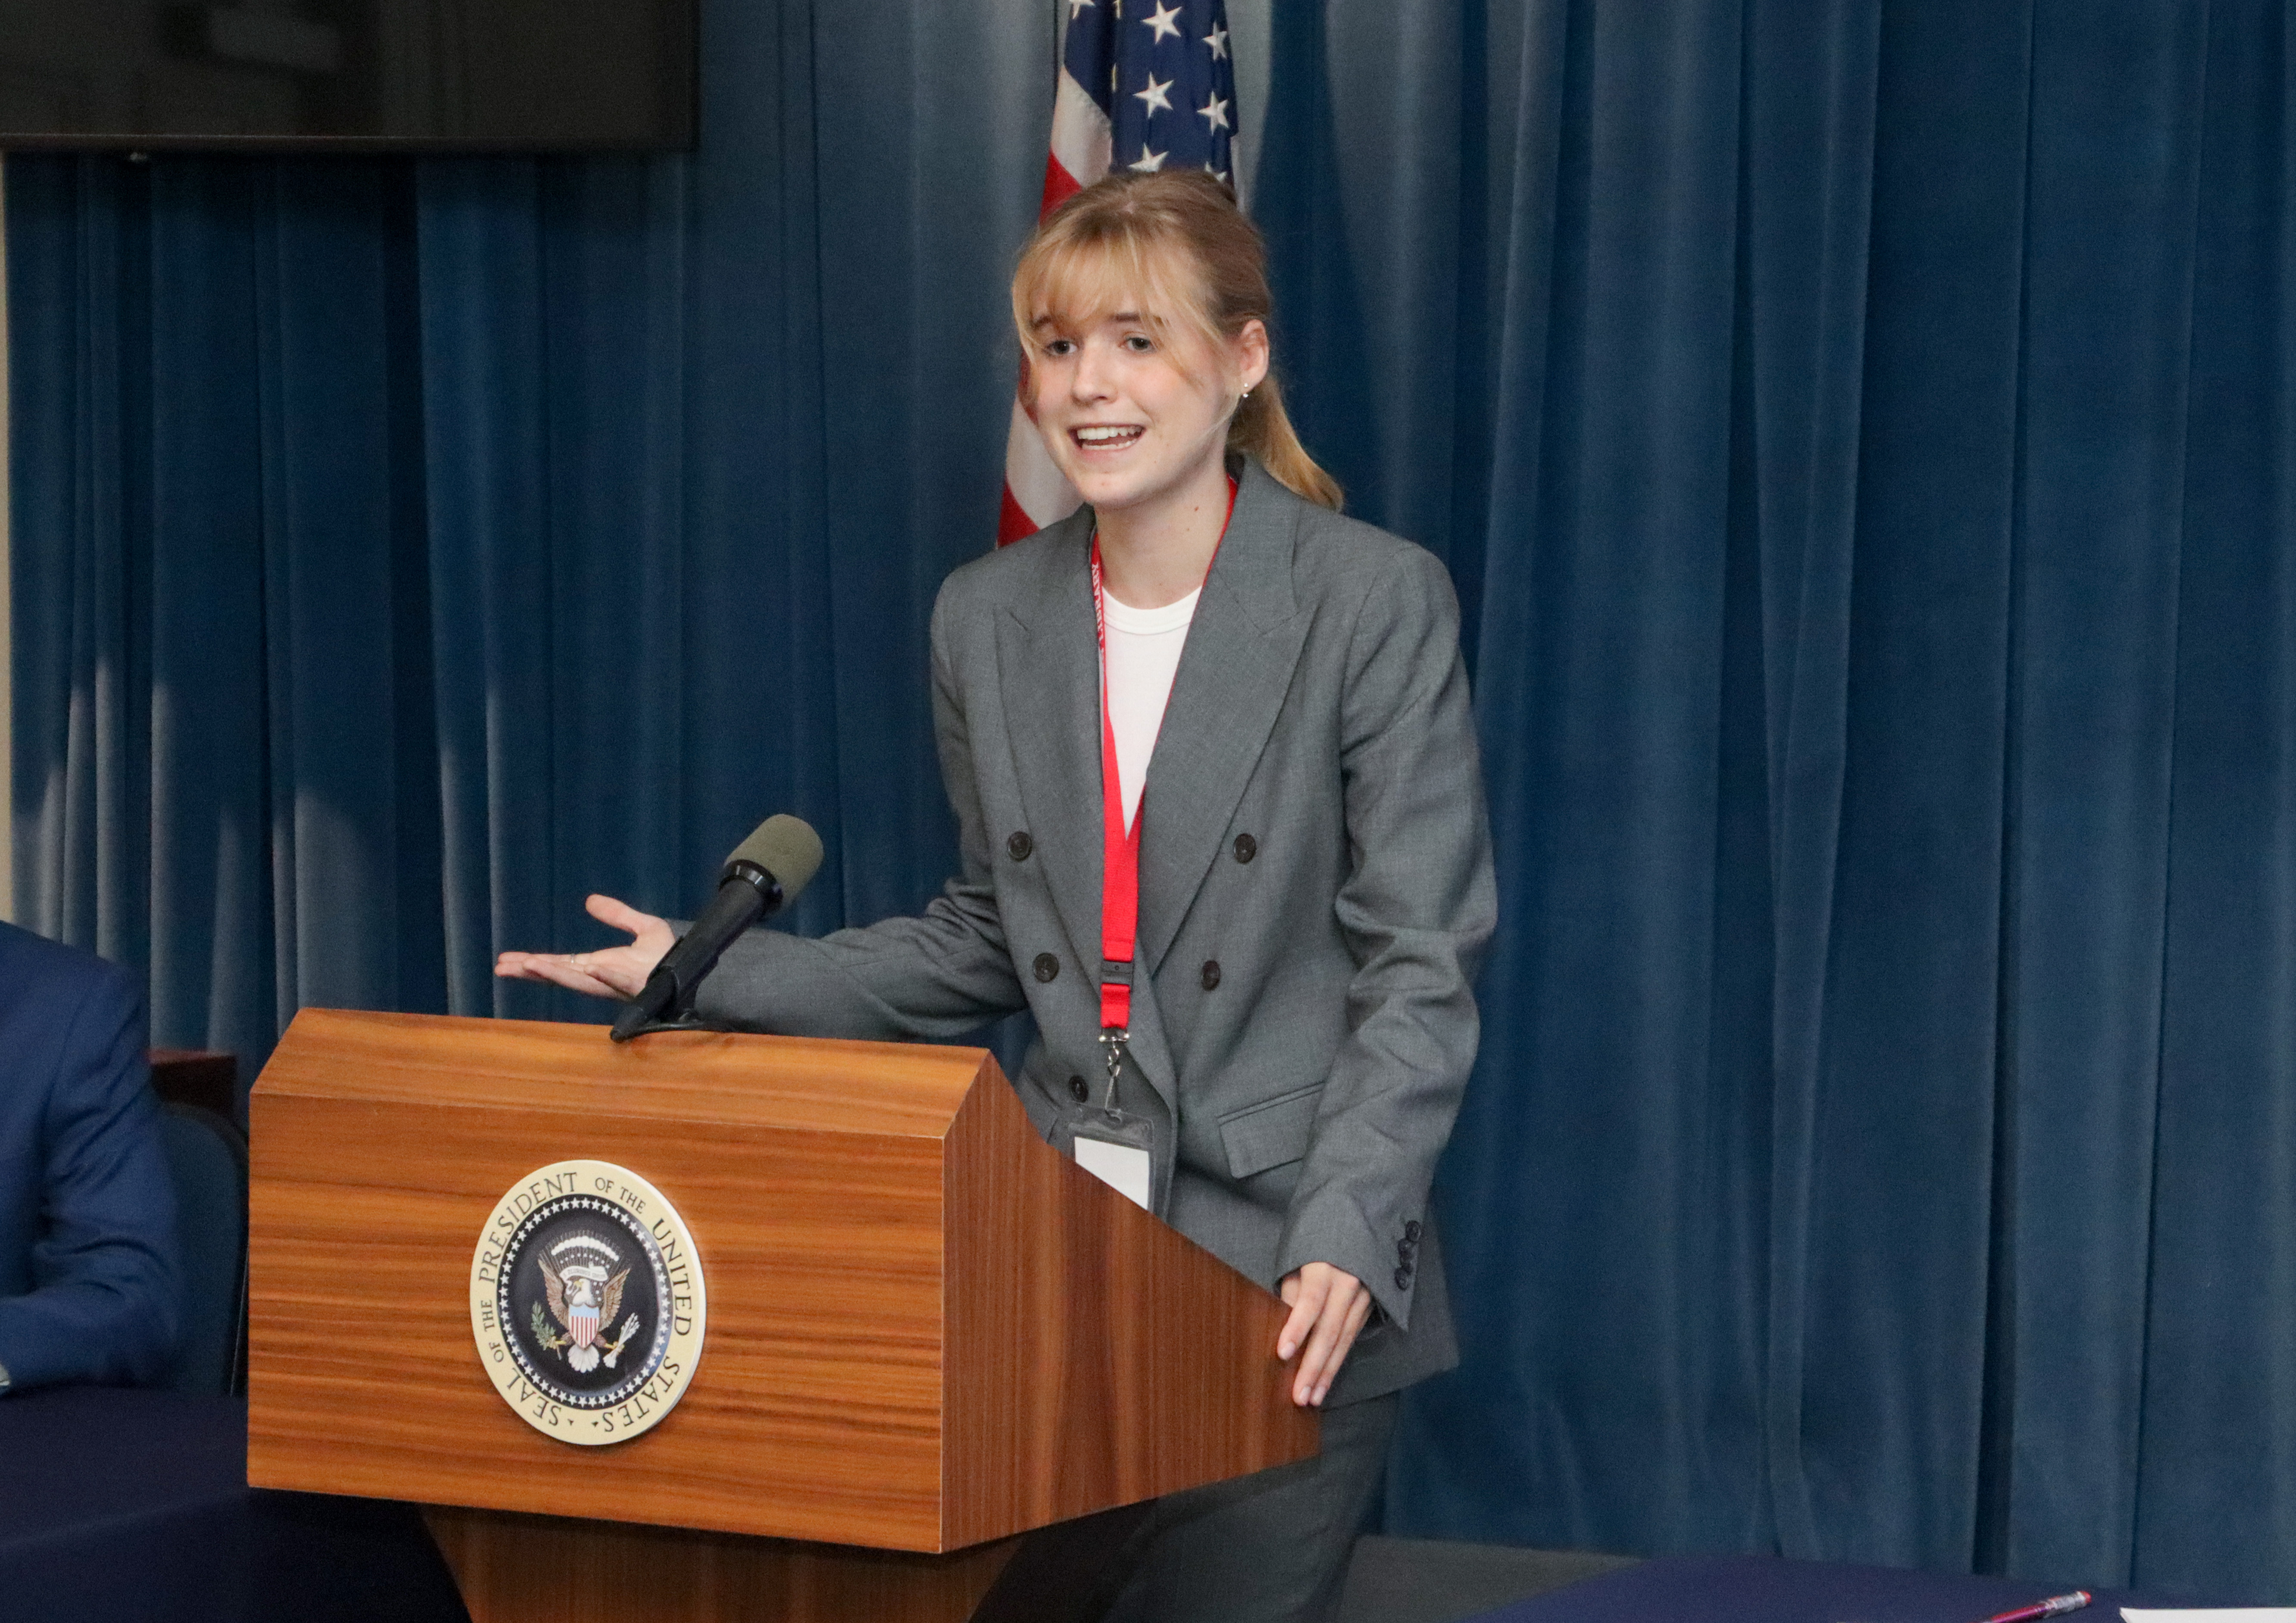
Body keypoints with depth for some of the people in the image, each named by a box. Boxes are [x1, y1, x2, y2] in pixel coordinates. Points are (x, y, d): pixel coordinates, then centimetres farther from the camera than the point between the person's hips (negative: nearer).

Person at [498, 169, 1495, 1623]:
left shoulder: (1377, 603, -6)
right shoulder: (990, 620, 9)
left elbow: (1421, 965, -8)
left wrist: (1347, 1229, -20)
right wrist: (714, 974, 8)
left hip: (1289, 1295, -4)